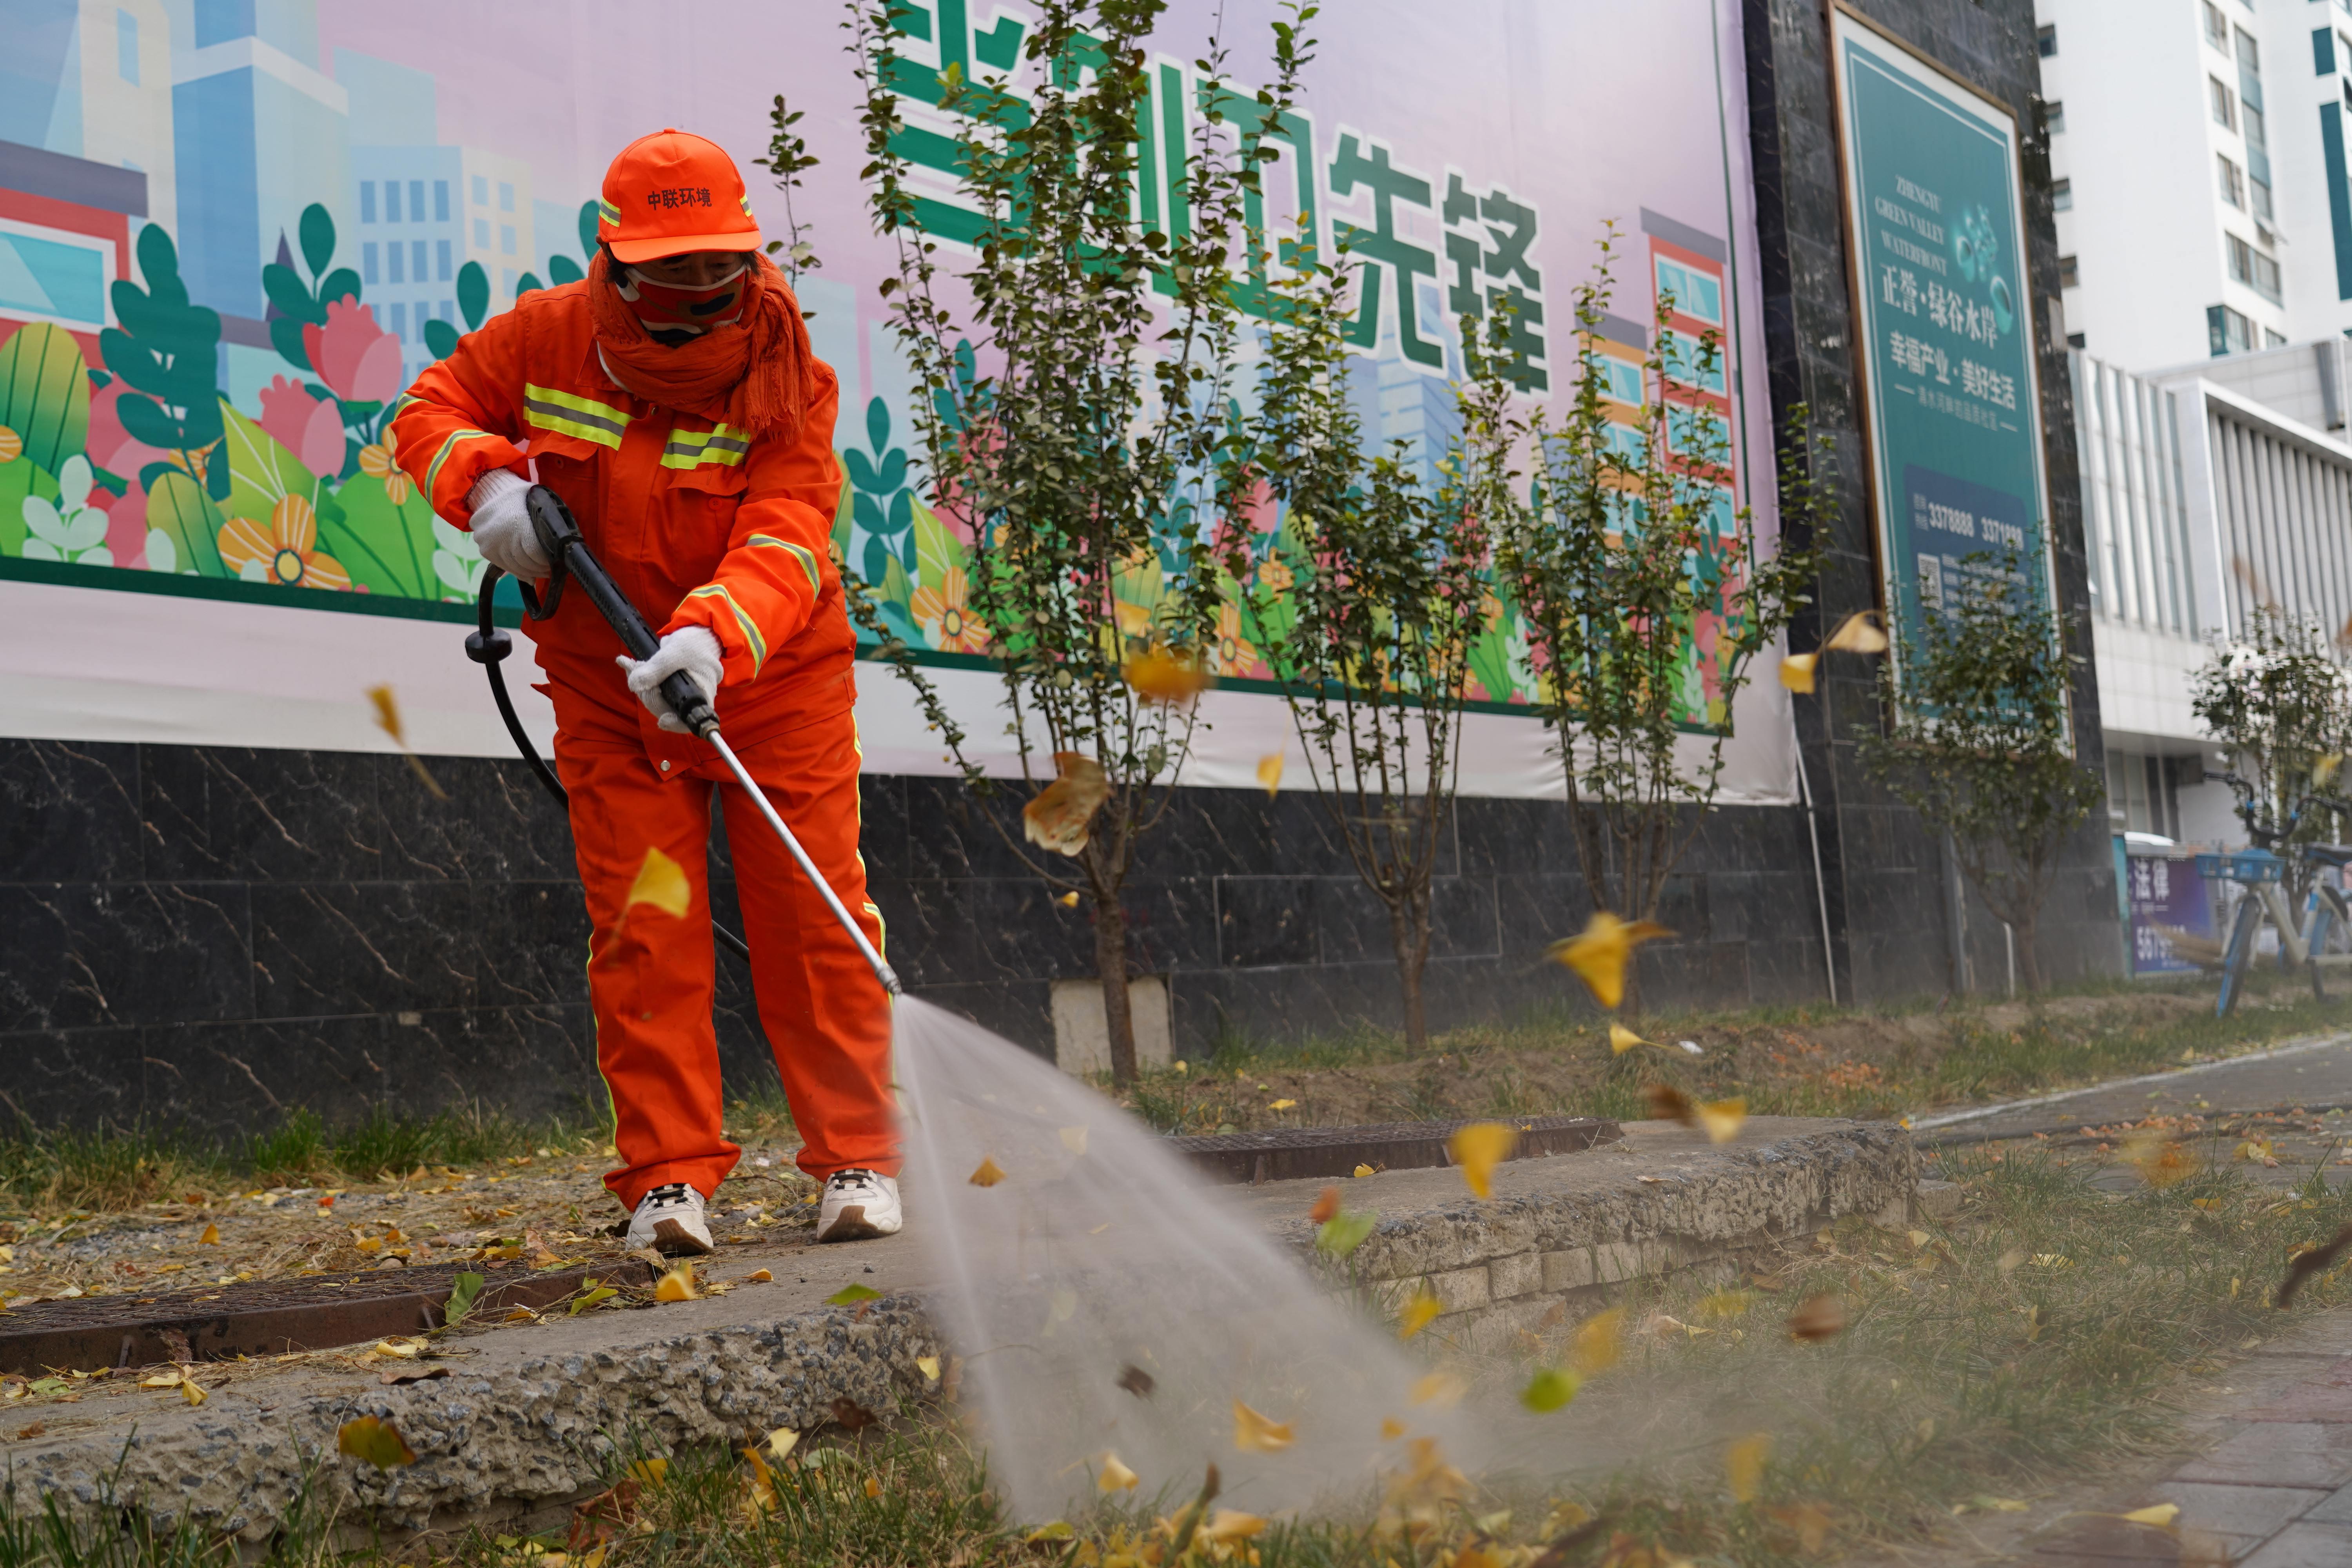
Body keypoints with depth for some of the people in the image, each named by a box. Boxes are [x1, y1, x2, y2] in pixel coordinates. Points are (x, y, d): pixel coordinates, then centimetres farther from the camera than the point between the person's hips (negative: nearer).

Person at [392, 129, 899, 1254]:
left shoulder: (786, 376, -13)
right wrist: (487, 481, -16)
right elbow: (429, 412, 7)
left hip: (772, 683, -1)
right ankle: (668, 1177, 4)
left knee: (813, 920, -1)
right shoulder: (546, 338, -6)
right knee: (643, 933, -2)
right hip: (609, 688, 2)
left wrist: (712, 634, -44)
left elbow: (786, 539, -25)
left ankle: (858, 1159, 9)